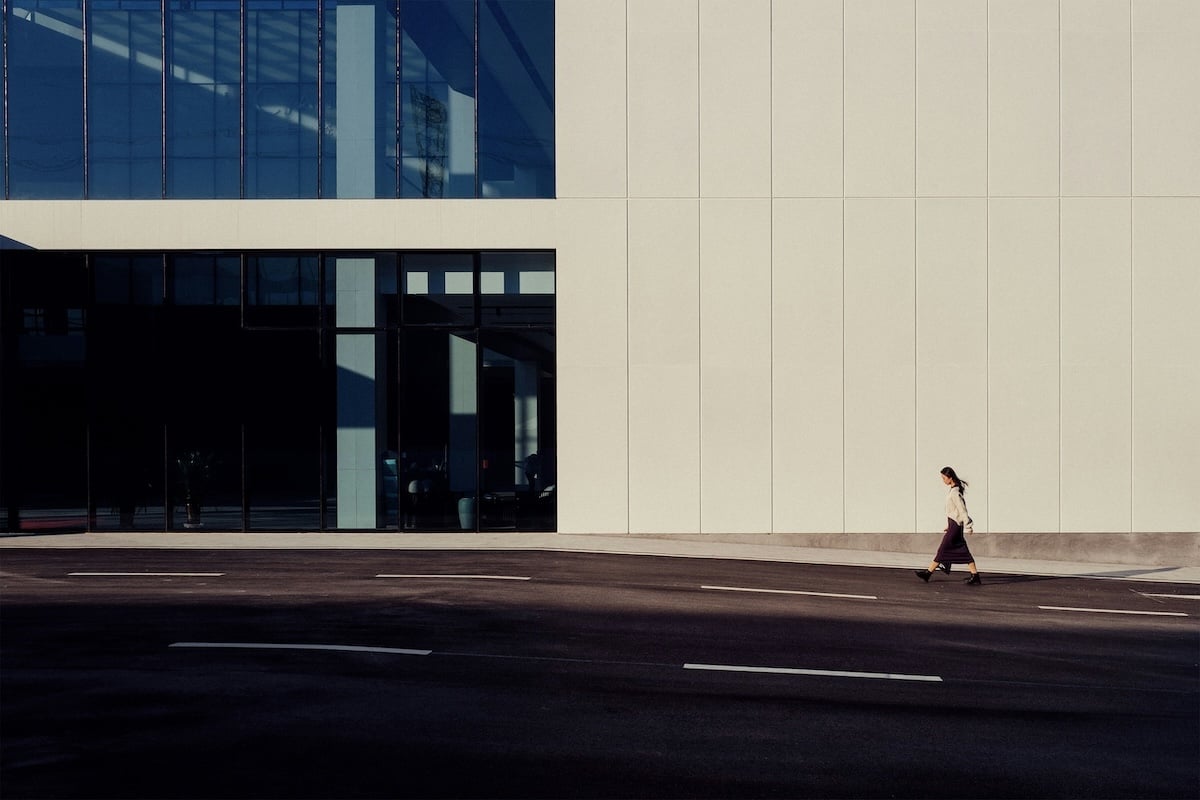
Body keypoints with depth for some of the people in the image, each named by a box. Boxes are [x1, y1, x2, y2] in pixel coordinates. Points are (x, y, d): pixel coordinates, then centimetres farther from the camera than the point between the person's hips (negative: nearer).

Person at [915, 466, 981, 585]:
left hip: (955, 525, -10)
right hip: (953, 524, 10)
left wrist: (967, 527, -16)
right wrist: (948, 525, 21)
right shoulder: (953, 490, 11)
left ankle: (928, 573, 4)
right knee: (963, 551, 8)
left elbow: (962, 510, -18)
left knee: (943, 549, -2)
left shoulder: (955, 493, -19)